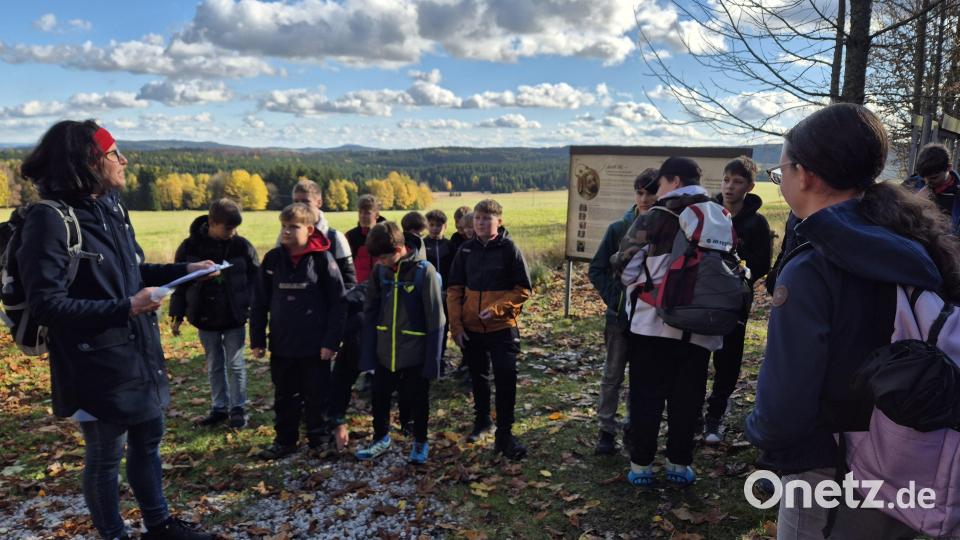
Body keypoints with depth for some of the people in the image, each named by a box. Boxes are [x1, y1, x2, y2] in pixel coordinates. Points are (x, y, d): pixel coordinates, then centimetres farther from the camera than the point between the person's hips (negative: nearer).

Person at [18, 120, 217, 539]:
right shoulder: (49, 220, -19)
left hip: (139, 353, 8)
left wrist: (184, 270, 4)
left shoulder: (111, 207, 4)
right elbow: (47, 305, -21)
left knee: (148, 439, 20)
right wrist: (125, 308, -26)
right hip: (95, 365, -8)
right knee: (105, 455, 11)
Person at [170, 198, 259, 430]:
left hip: (234, 318, -1)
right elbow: (179, 282, 2)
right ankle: (220, 407, 26)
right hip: (205, 318, 2)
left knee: (235, 364, 7)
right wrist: (177, 315, 4)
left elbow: (255, 278, -2)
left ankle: (238, 408, 19)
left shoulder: (242, 246, -9)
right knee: (214, 366, 13)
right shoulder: (190, 247, -6)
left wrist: (251, 308, -9)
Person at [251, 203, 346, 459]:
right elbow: (259, 302, 6)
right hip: (281, 345, 3)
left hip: (315, 346, -3)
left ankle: (319, 440, 26)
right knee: (285, 396, 16)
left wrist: (331, 341, -12)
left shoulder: (323, 259, -8)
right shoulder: (272, 259, 1)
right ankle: (285, 440, 31)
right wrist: (257, 339, 3)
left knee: (317, 396, 10)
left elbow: (338, 303, -8)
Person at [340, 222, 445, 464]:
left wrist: (432, 359, -13)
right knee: (380, 397, 16)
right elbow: (370, 312, 3)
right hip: (384, 352, 4)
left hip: (415, 353, -4)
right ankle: (381, 438, 38)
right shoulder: (380, 271, -3)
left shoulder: (424, 271, -17)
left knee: (417, 400, 13)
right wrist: (368, 352, 1)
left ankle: (420, 442, 34)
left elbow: (435, 318, -14)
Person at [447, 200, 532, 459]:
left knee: (505, 379, -6)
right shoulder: (466, 250, 3)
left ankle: (504, 433, 6)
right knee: (478, 377, 18)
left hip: (502, 328, -4)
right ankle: (482, 420, 37)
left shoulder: (509, 249, -7)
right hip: (471, 328, 4)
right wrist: (456, 325, -2)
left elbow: (523, 289, -8)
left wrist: (496, 308, -19)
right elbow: (454, 289, 5)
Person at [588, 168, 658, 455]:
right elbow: (597, 269, 1)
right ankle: (607, 431, 19)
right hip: (621, 315, 0)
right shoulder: (618, 229, -2)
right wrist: (614, 300, -9)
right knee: (612, 376, 8)